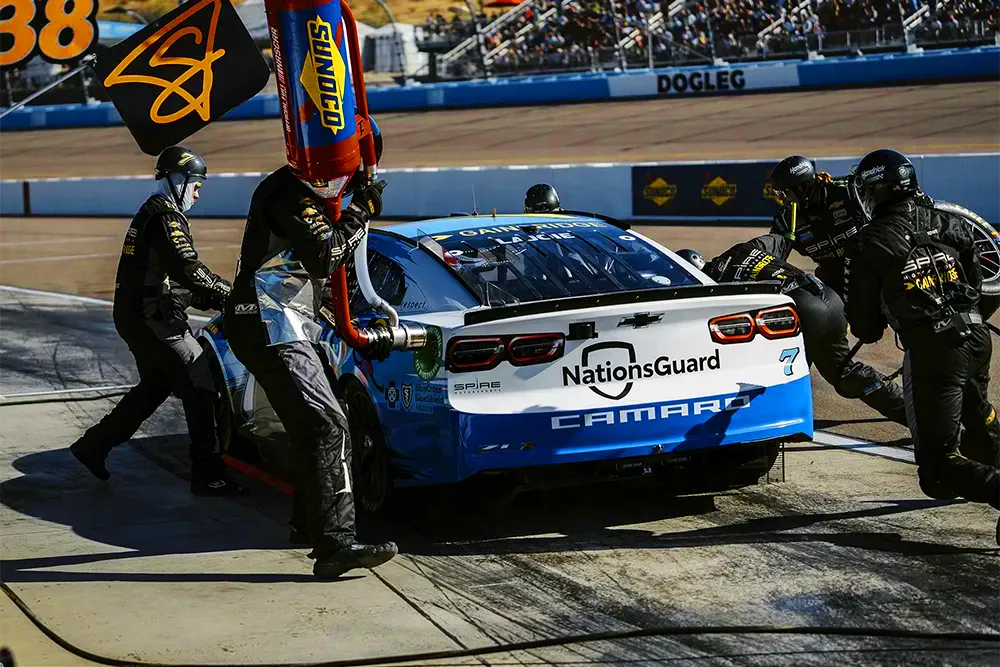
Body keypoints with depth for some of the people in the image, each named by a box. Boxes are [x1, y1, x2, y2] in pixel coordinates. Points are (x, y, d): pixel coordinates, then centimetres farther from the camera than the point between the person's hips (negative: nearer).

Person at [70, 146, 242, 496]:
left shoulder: (152, 213, 19)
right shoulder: (166, 218, -14)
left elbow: (176, 278, 21)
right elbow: (188, 270, -26)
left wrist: (215, 300, 12)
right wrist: (231, 293, -19)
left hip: (135, 315, 10)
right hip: (153, 318, -10)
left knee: (154, 386, 22)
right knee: (199, 384, -10)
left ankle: (94, 444, 27)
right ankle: (208, 474, -11)